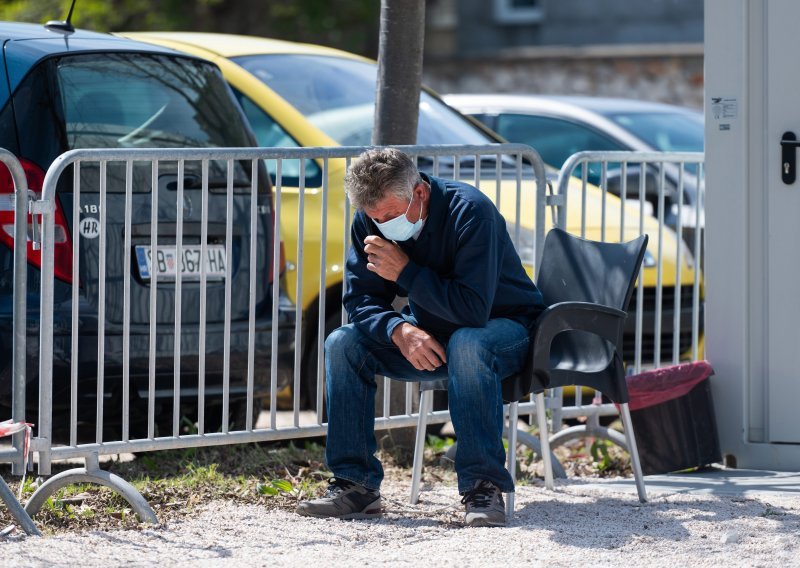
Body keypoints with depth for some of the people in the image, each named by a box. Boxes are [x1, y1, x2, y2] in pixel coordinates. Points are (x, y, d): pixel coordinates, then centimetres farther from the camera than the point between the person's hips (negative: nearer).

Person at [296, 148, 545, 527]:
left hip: (503, 327, -6)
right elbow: (360, 300, -7)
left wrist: (405, 272, -30)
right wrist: (400, 330, -28)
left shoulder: (468, 211, -28)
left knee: (466, 346, -40)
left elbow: (474, 308, -34)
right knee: (343, 345, -14)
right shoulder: (370, 222, -9)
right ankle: (354, 485, -14)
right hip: (429, 334, 6)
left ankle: (484, 488, -35)